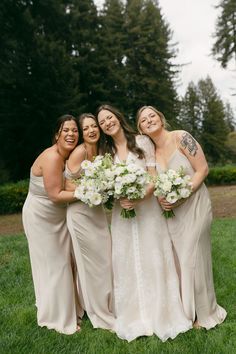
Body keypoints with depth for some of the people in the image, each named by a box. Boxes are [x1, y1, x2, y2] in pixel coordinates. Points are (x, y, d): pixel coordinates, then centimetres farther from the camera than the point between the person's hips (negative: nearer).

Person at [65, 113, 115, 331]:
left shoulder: (100, 151, 7)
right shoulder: (79, 152, -15)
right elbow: (68, 184, -16)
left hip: (97, 210, 7)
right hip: (80, 211, -7)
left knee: (105, 258, 14)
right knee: (91, 262, 3)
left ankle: (108, 306, 36)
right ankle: (101, 315, 21)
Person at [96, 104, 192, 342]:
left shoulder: (142, 141, -3)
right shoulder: (106, 151, 8)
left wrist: (140, 197, -22)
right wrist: (119, 200, -13)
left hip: (147, 208, -3)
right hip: (121, 211, 4)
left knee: (152, 260, 4)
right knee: (126, 263, 8)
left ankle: (161, 314, 24)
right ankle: (134, 317, 25)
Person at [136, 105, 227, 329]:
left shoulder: (181, 137, -12)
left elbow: (202, 169, -13)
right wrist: (162, 199, -13)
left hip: (194, 205, -5)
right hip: (172, 211, 5)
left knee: (192, 258, 3)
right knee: (177, 259, 12)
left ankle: (204, 313, 28)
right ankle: (185, 311, 33)